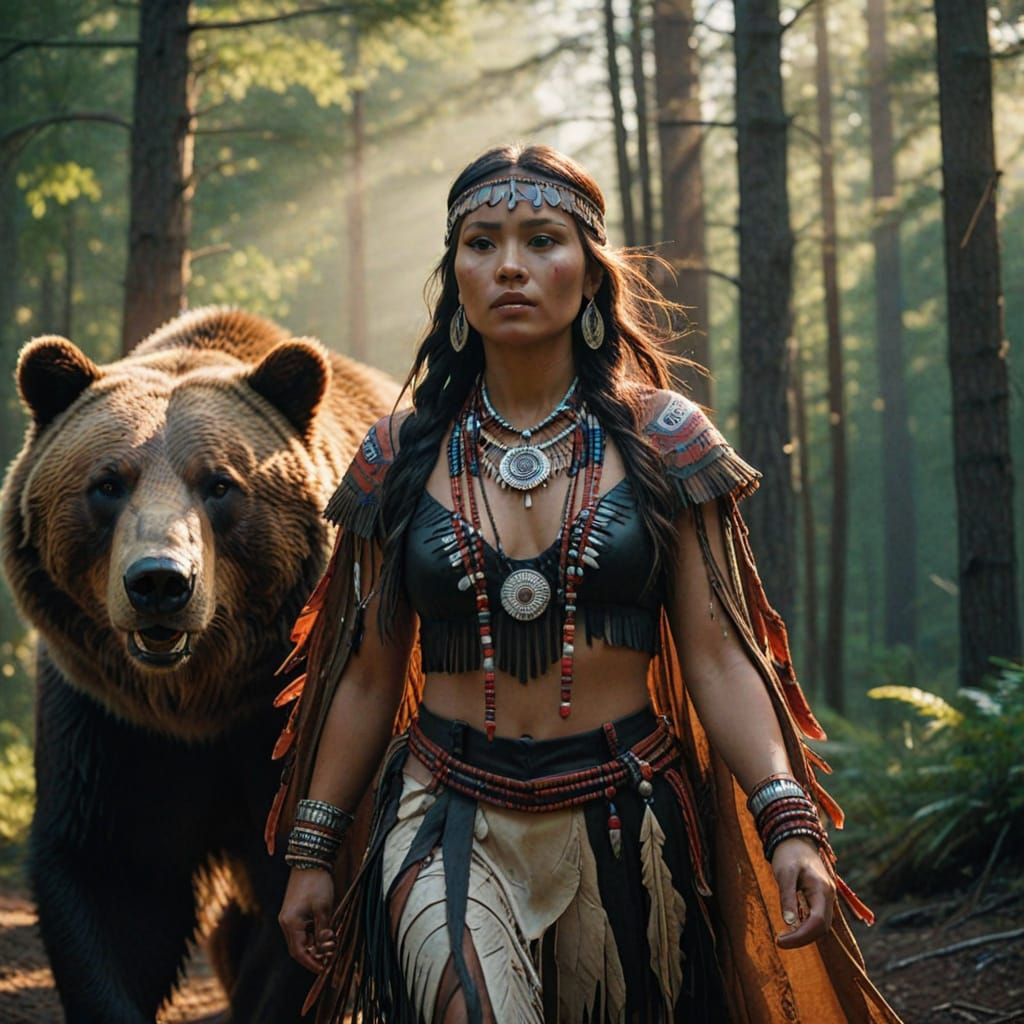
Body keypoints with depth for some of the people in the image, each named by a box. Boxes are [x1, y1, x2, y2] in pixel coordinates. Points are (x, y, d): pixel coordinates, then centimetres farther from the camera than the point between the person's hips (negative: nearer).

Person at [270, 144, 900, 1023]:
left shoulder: (660, 443, 2)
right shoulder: (403, 457, 4)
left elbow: (718, 659, -2)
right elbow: (368, 676, 10)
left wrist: (788, 821, -14)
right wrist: (311, 850, 9)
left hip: (625, 820, 1)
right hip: (452, 827, 0)